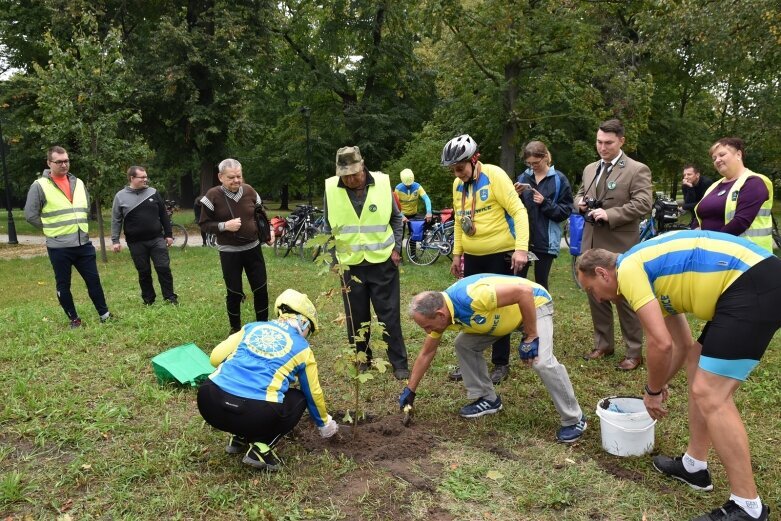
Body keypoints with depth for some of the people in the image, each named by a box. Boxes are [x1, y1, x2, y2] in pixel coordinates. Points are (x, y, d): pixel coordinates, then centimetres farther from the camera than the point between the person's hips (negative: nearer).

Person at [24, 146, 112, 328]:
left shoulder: (78, 183, 8)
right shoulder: (39, 186, -8)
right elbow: (31, 215, -5)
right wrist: (52, 228, -1)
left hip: (83, 244, 4)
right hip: (59, 247, -4)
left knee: (94, 280, 9)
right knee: (63, 285, 7)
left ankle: (104, 314, 20)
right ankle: (74, 319, 20)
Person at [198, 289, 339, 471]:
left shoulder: (252, 327, 19)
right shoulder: (302, 348, 14)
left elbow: (215, 358, 15)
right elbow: (313, 394, 24)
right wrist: (325, 424, 43)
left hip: (210, 403, 4)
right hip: (255, 414, -4)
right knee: (298, 398, 24)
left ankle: (239, 438, 23)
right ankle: (261, 448, 7)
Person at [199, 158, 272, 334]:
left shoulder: (249, 191, -1)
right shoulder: (213, 195, -11)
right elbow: (204, 224, -6)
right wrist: (225, 225, -22)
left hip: (253, 248, 3)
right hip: (229, 252, -3)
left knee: (261, 289, 8)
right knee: (234, 293, 7)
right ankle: (235, 328, 27)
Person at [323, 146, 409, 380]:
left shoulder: (382, 183, -8)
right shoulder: (331, 189, -6)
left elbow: (396, 218, 6)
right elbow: (328, 228, 5)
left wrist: (396, 248, -1)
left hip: (383, 262, -1)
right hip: (350, 264, 1)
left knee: (389, 315, 5)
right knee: (356, 317, 11)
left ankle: (399, 363, 15)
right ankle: (362, 360, 27)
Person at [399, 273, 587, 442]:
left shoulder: (472, 298, -40)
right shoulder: (439, 311, -13)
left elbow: (524, 291, -36)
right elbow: (426, 353, 2)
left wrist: (530, 337, -29)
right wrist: (410, 390, 7)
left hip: (534, 303, -7)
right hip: (501, 311, 8)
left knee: (542, 362, -23)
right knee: (464, 345, -1)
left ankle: (574, 420, -3)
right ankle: (488, 399, 15)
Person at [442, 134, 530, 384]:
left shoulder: (495, 176, -14)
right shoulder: (457, 184, 6)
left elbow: (518, 211, -18)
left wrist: (521, 249, -26)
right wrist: (457, 254, 15)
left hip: (500, 255, -6)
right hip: (472, 257, 6)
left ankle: (501, 364, 19)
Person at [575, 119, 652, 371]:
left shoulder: (637, 170, -7)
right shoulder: (590, 169, 13)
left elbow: (643, 204, -16)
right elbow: (580, 194, 23)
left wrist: (609, 214, -24)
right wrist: (581, 202, -1)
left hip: (620, 246, -6)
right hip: (592, 244, 7)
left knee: (625, 298, 2)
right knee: (596, 296, 14)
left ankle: (634, 352, 15)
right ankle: (603, 344, 29)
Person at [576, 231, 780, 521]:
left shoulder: (628, 269, -6)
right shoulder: (651, 271, 23)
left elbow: (660, 343, -13)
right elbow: (682, 344, 32)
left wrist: (652, 392, 4)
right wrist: (660, 384, 41)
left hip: (753, 287, -11)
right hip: (757, 282, 11)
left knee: (709, 396, -8)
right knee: (697, 366, 20)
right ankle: (694, 465, 31)